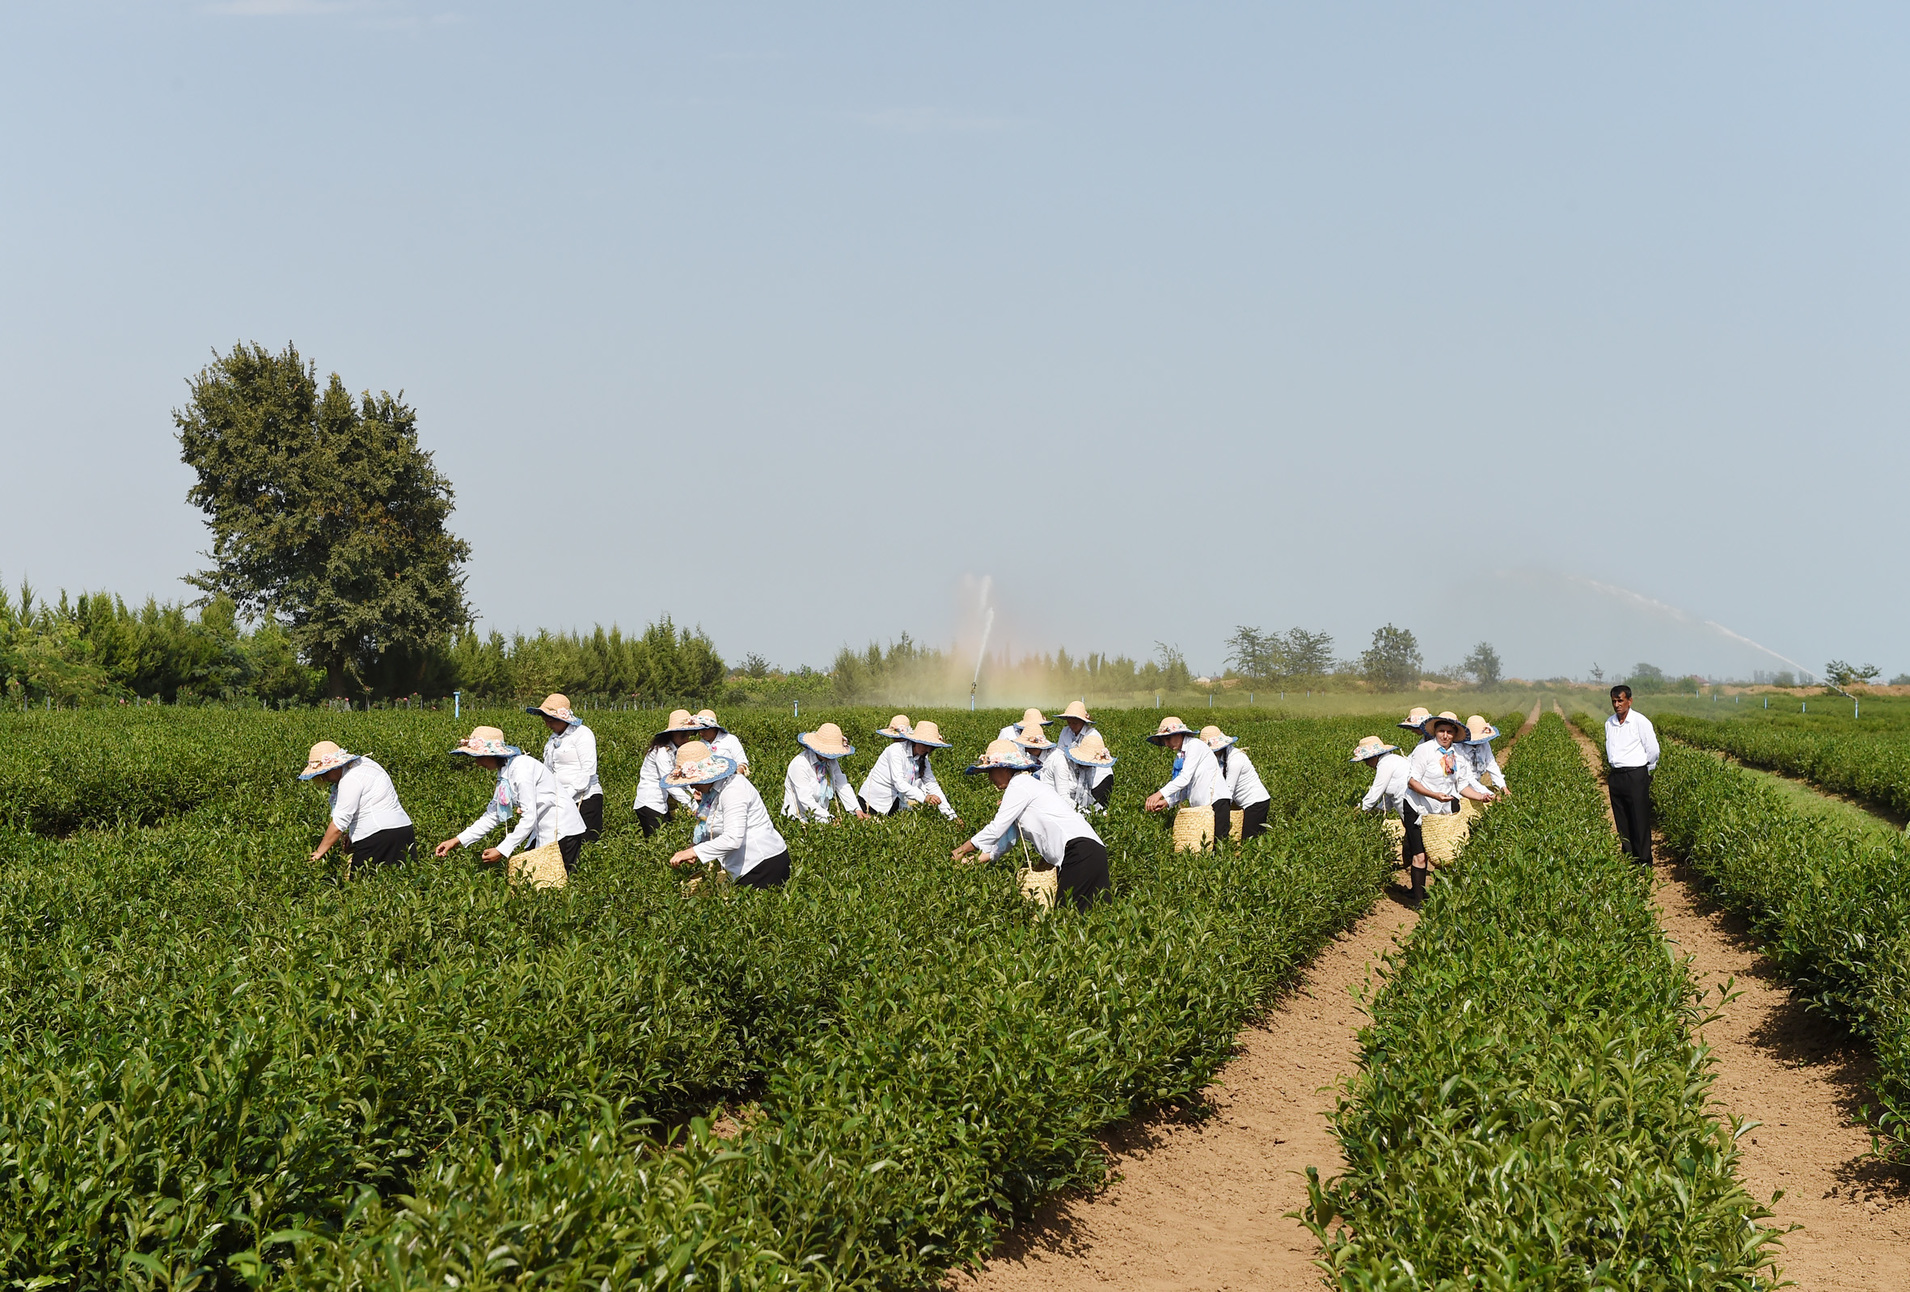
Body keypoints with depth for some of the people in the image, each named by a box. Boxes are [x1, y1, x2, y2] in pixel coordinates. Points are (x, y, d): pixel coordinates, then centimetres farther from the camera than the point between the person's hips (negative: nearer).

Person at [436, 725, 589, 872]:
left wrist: (502, 850, -21)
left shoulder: (521, 768, -21)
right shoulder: (504, 773, 10)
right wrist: (457, 841, 7)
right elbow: (492, 815, 13)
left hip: (562, 831, -10)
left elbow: (529, 818, -23)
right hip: (543, 831, 10)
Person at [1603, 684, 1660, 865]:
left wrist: (1647, 771, 7)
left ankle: (1644, 861, 1)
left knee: (1640, 821, -4)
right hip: (1616, 776, 6)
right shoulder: (1609, 723, 10)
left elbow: (1653, 750, -3)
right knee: (1622, 822, 9)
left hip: (1636, 776, -6)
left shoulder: (1640, 722, -9)